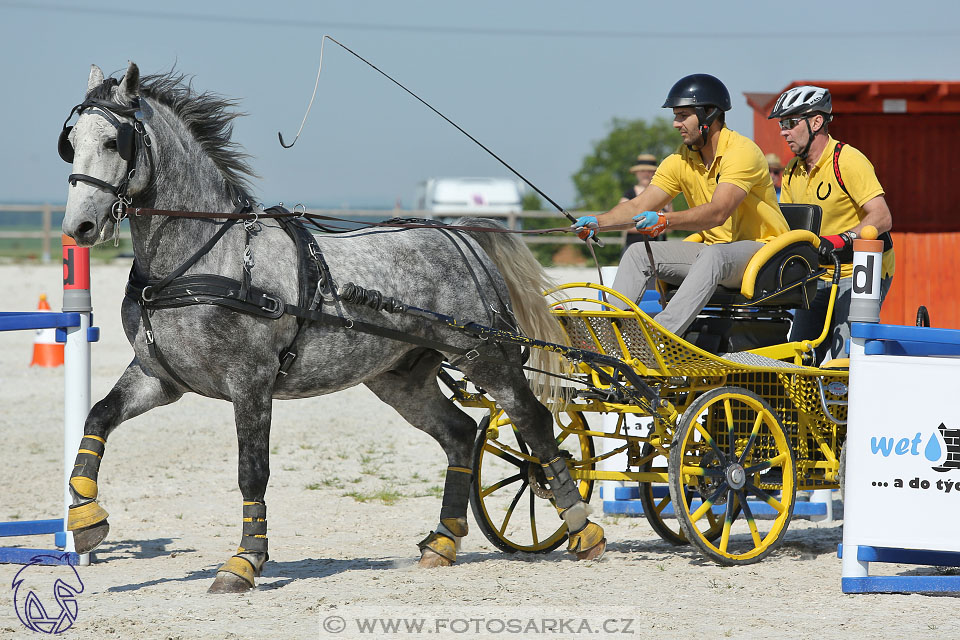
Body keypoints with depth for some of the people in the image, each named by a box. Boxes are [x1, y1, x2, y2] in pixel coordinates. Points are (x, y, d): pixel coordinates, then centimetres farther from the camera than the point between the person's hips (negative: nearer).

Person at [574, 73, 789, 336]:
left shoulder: (742, 152, -17)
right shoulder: (681, 161, 6)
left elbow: (717, 213, -29)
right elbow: (641, 206, 1)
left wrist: (667, 220, -43)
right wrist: (598, 221, -17)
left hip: (760, 248, -7)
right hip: (714, 248, 7)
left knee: (712, 256, -38)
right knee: (639, 253, -9)